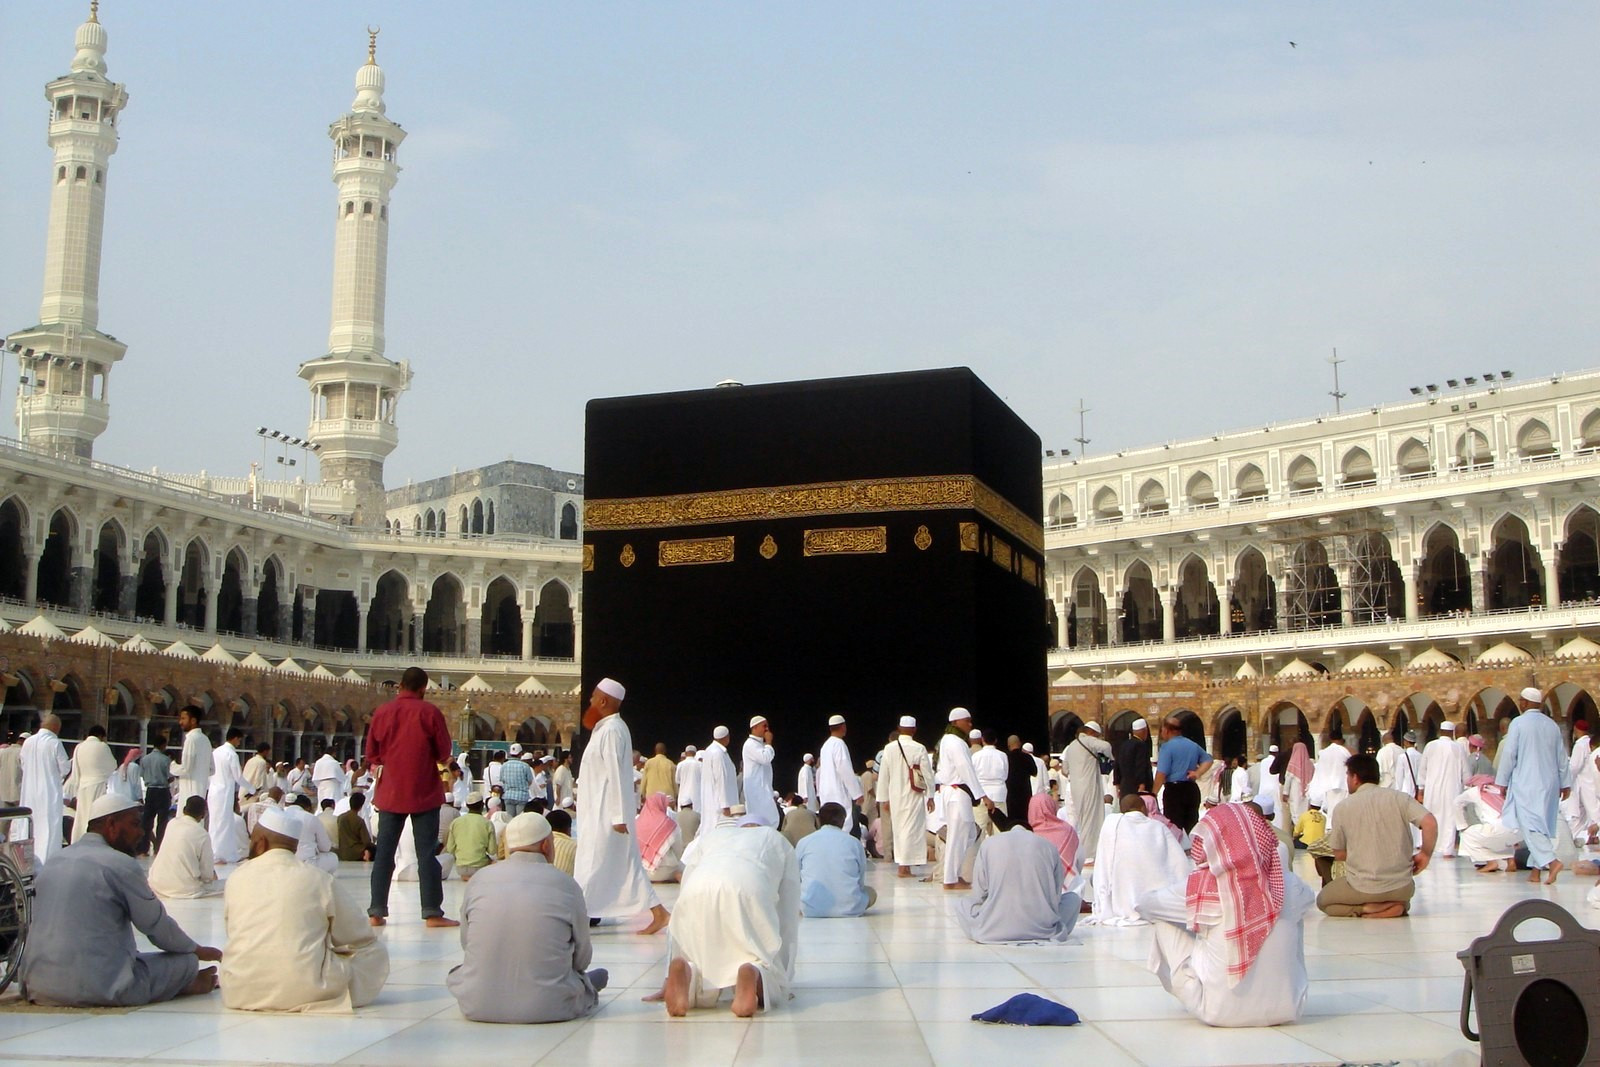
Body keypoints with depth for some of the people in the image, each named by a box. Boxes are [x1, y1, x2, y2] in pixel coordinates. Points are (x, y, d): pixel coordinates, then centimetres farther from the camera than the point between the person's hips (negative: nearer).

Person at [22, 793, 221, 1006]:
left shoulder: (53, 864, 14)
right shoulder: (121, 864, -8)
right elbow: (158, 926, 0)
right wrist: (197, 951, 18)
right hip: (101, 990, -8)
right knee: (186, 961, 6)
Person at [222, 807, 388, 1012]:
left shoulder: (236, 879, 4)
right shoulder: (319, 880, -2)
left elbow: (234, 936, 15)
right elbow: (361, 937, 7)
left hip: (241, 995, 2)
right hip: (305, 992, -2)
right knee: (375, 952, 14)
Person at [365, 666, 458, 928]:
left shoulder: (381, 713, 1)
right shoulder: (430, 712, -8)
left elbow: (372, 755, 8)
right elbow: (444, 753, -3)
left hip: (390, 793, 3)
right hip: (424, 794, -3)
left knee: (384, 852, 8)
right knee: (427, 853, -1)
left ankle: (376, 912, 8)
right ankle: (432, 913, -2)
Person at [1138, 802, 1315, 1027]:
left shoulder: (1204, 888, -14)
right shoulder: (1287, 885, -6)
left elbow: (1145, 907, 0)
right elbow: (1306, 897, 18)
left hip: (1221, 1013, -3)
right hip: (1286, 1009, 3)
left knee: (1166, 926, 10)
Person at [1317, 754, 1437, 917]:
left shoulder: (1343, 807, -3)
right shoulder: (1399, 798, -2)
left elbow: (1338, 854, 3)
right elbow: (1430, 823, -16)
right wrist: (1425, 854, -1)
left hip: (1363, 888, -3)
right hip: (1402, 888, 3)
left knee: (1323, 900, 24)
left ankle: (1367, 909, -3)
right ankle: (1397, 906, 3)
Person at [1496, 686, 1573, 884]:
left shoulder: (1518, 723, -7)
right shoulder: (1552, 725, 9)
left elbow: (1509, 754, -9)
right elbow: (1561, 757, 13)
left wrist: (1502, 781, -1)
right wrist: (1565, 783, 20)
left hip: (1526, 784, -6)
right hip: (1549, 784, 6)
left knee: (1530, 825, -9)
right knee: (1542, 826, 11)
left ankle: (1551, 861, -27)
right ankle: (1535, 869, 10)